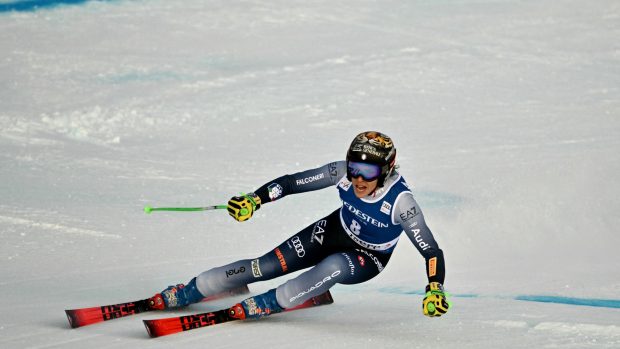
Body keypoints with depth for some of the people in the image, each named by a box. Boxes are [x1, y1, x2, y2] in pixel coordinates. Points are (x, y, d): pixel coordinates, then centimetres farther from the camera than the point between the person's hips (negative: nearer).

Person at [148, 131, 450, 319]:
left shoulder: (400, 201, -33)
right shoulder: (342, 174, -23)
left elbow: (432, 251, -31)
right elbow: (292, 183, -15)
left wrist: (435, 290, -46)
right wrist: (255, 199, -28)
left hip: (367, 259, -3)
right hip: (334, 231, 3)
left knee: (333, 266, -39)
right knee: (264, 266, -10)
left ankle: (265, 305, -28)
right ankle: (181, 294, -2)